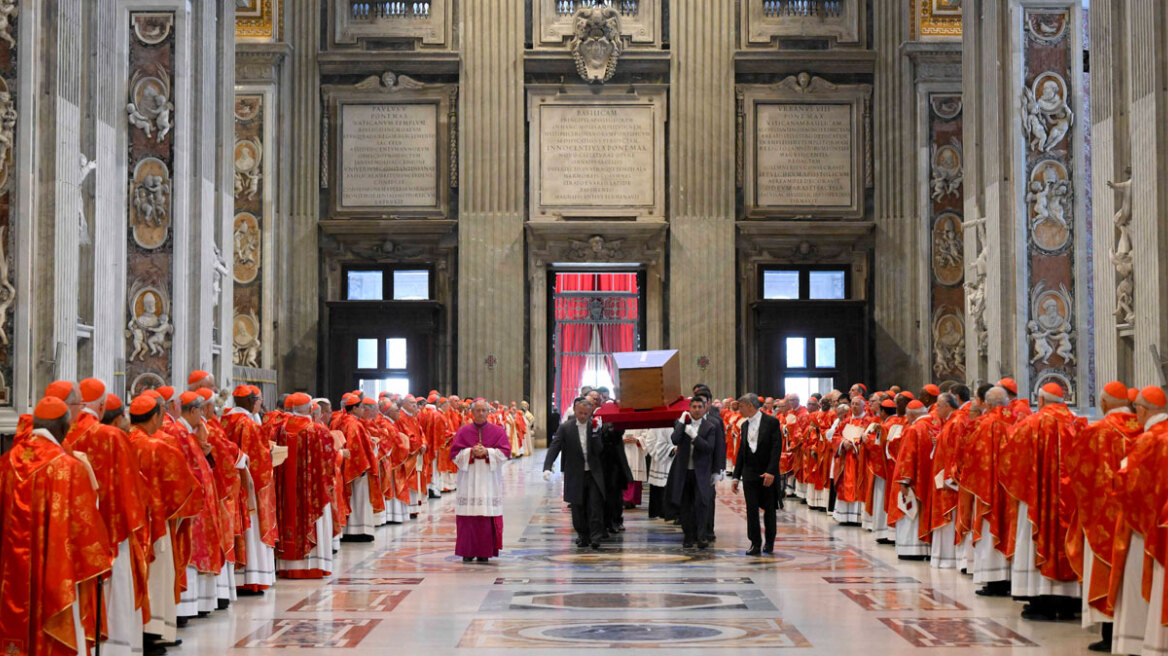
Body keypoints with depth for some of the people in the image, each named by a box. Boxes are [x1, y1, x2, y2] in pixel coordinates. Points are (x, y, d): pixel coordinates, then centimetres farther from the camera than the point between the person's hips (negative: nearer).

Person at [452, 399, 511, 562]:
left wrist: (487, 452, -14)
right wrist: (471, 452, -13)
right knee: (468, 517, -3)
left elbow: (505, 452, -1)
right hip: (468, 480, 0)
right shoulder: (463, 432, 8)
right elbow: (455, 453, 2)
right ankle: (468, 552, 3)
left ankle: (484, 552, 3)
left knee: (487, 516, -3)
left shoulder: (498, 431, 7)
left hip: (489, 479, 0)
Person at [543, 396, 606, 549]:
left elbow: (599, 450, -5)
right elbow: (554, 448, -8)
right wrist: (547, 467, -21)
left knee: (595, 505, -6)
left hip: (593, 474, 0)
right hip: (575, 475, 0)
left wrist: (594, 433, -18)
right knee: (578, 508, 7)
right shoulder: (565, 428, -2)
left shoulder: (595, 426, 1)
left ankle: (595, 537, -1)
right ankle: (583, 536, 19)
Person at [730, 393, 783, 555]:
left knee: (769, 509, 5)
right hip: (749, 474, 4)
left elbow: (776, 448, -12)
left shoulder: (772, 422, -6)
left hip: (768, 475, -4)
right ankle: (755, 544, 3)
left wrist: (771, 472, -21)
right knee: (752, 510, -1)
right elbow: (741, 452, 14)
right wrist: (736, 477, 10)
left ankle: (769, 543, 17)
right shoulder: (744, 425, 11)